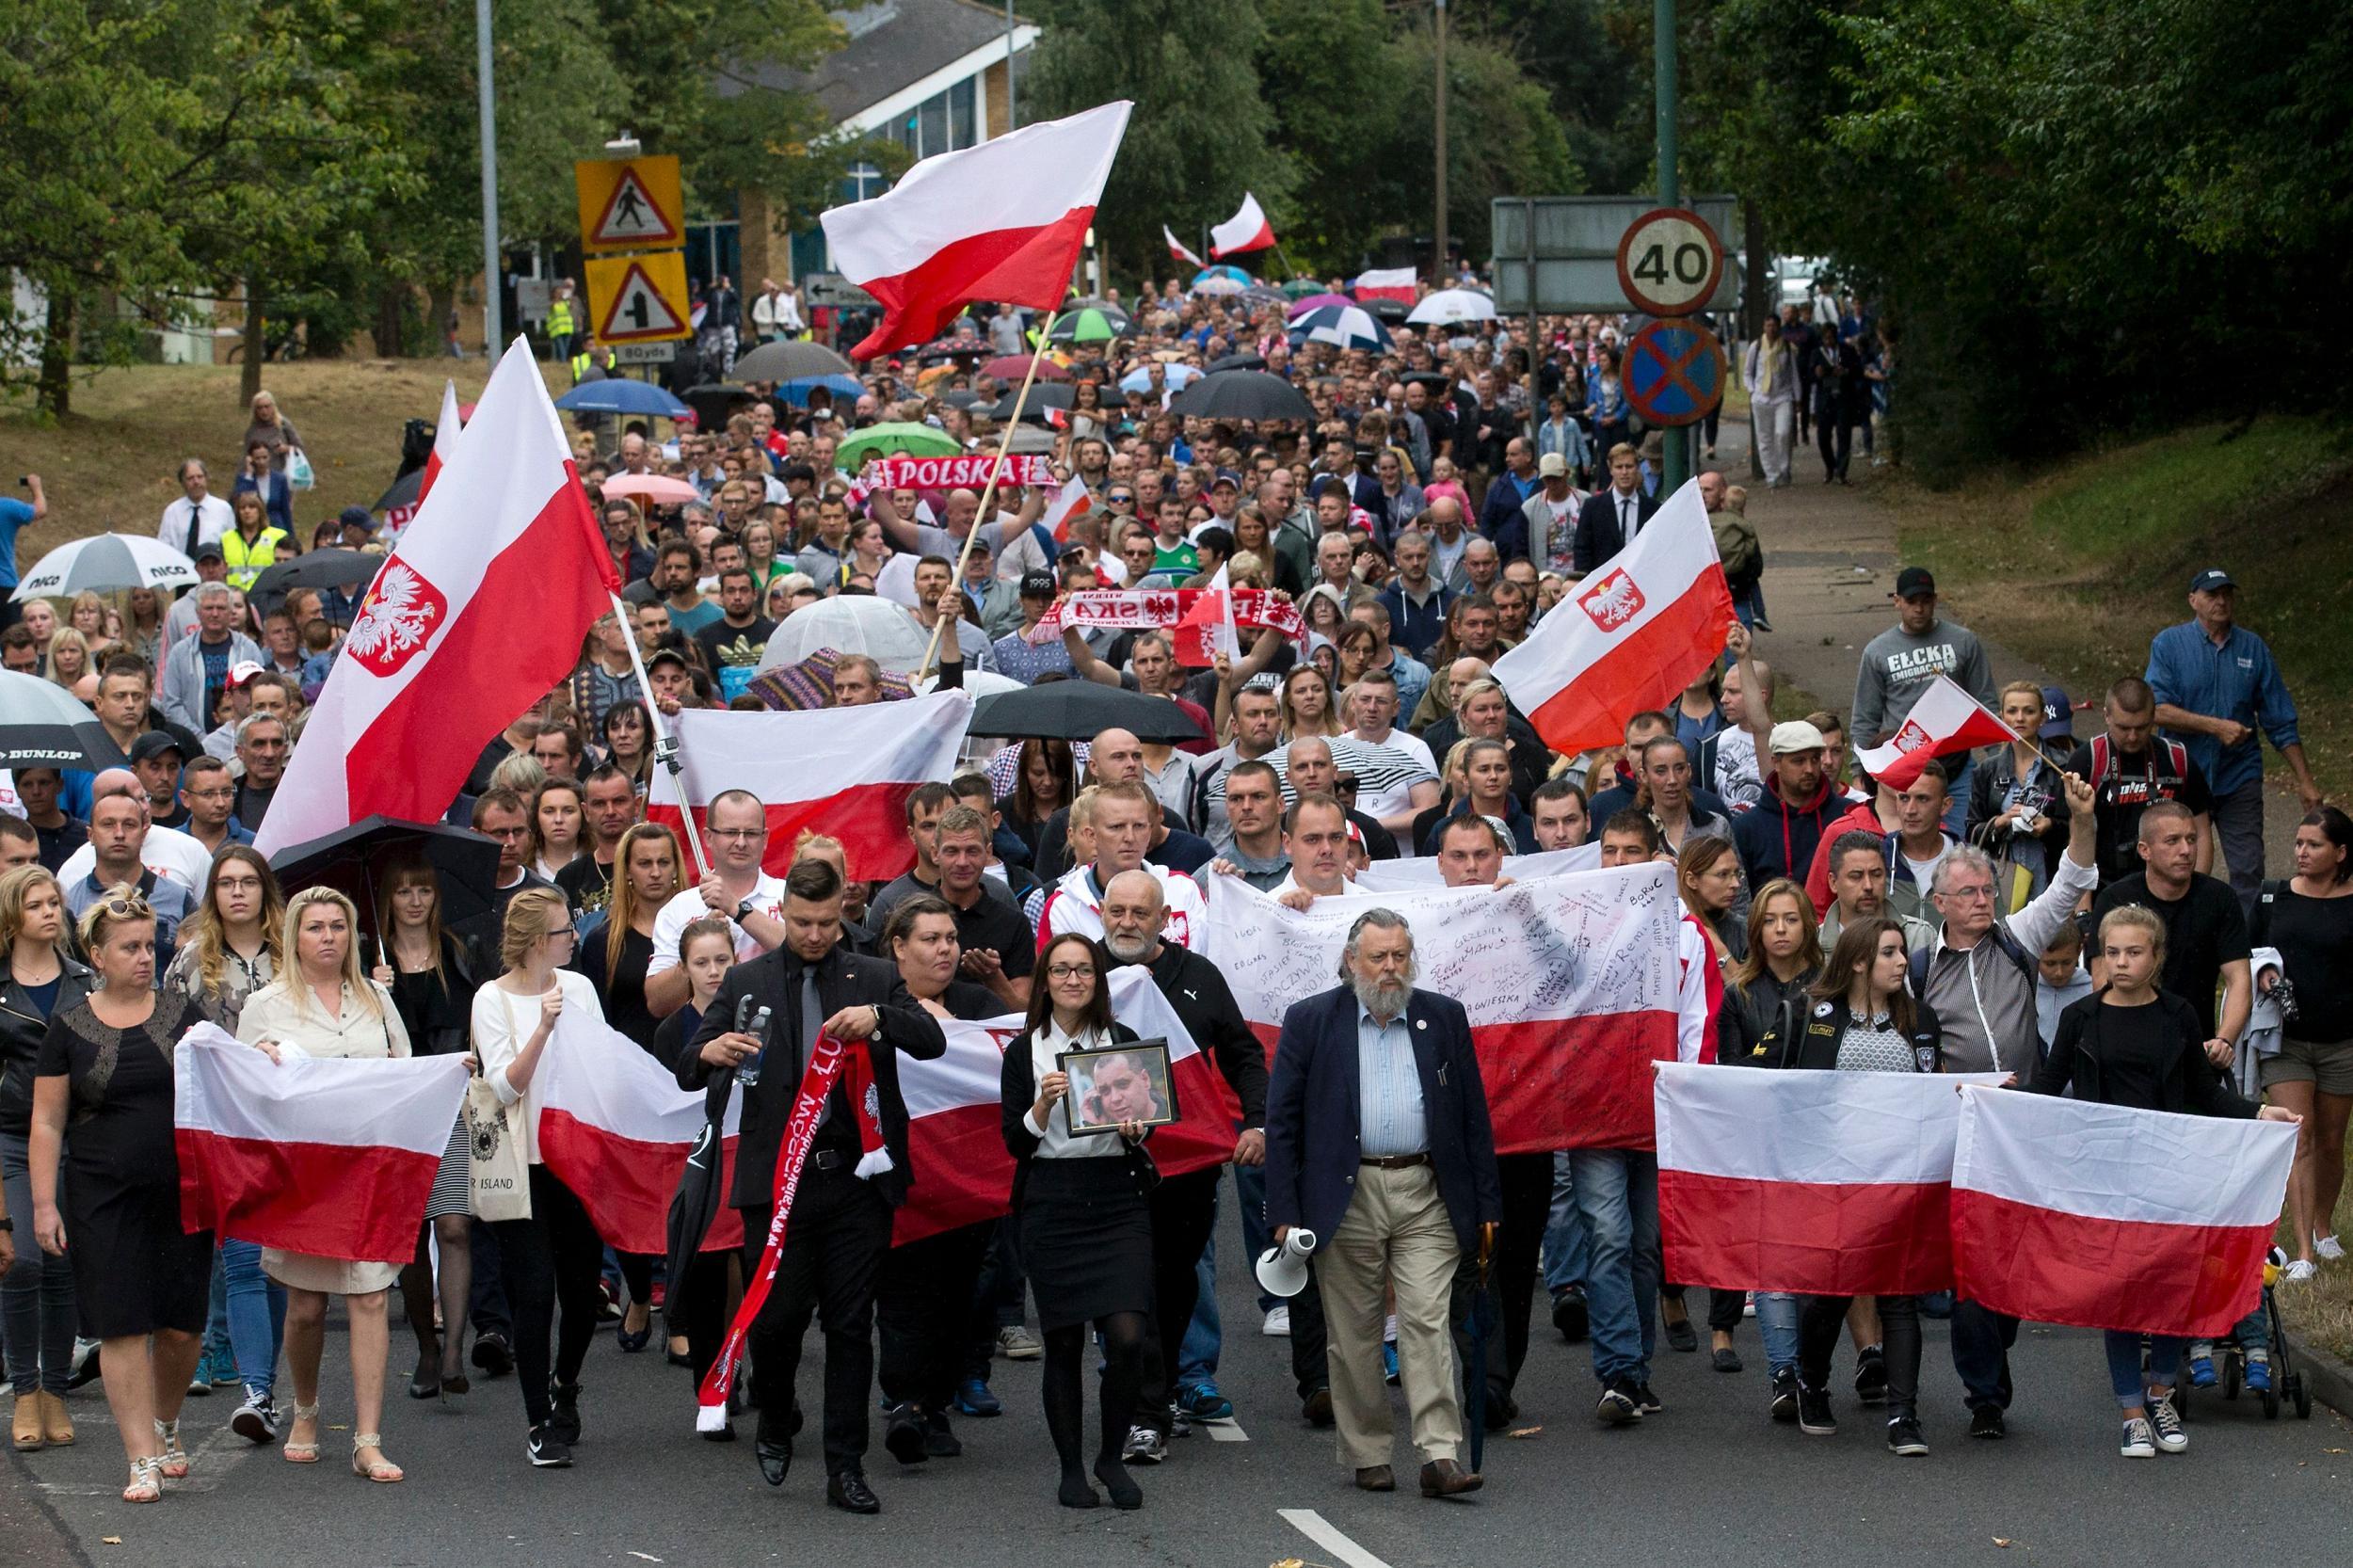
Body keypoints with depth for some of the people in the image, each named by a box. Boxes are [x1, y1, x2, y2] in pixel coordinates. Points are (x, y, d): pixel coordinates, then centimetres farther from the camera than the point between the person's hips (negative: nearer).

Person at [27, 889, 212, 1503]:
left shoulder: (182, 1014, 8)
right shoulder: (70, 1029, 3)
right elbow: (47, 1125, 3)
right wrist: (44, 1203, -3)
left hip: (182, 1194, 2)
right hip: (104, 1201, -2)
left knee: (182, 1327, 2)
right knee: (123, 1327, -5)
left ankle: (166, 1424, 29)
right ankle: (143, 1459, -2)